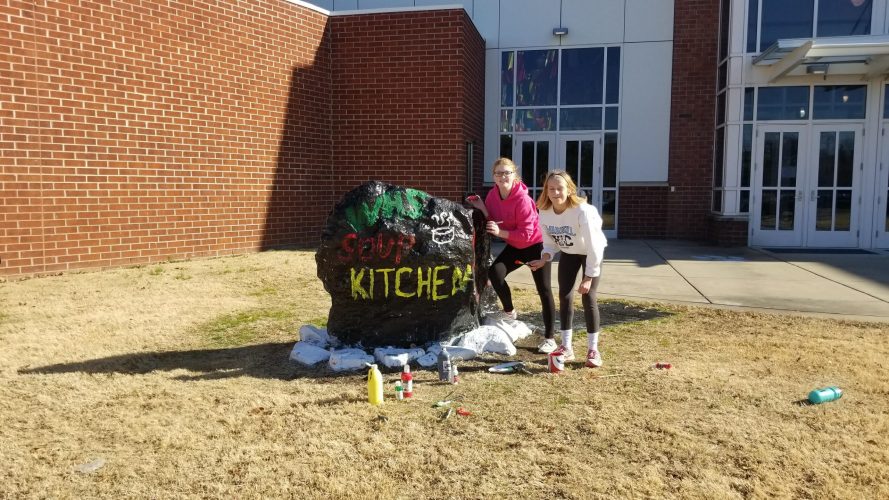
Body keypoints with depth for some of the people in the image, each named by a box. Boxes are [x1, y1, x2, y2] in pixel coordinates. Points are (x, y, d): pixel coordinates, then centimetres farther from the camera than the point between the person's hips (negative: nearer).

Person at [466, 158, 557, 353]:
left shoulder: (522, 199, -29)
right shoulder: (493, 194, -9)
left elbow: (526, 233, -29)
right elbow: (494, 223, -7)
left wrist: (500, 232, -34)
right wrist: (483, 209, -20)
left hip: (536, 245, -6)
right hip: (514, 246, 6)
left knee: (543, 290, -1)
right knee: (494, 272, -17)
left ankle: (550, 338, 7)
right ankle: (509, 311, 8)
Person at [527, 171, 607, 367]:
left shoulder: (583, 211, -35)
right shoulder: (544, 212, -19)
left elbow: (593, 247, -30)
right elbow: (550, 243, -6)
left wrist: (588, 277, -27)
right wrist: (543, 260, -25)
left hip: (591, 253, -4)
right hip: (568, 253, 5)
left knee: (588, 297, -11)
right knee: (565, 296, -1)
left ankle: (593, 349, 1)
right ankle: (566, 347, 9)